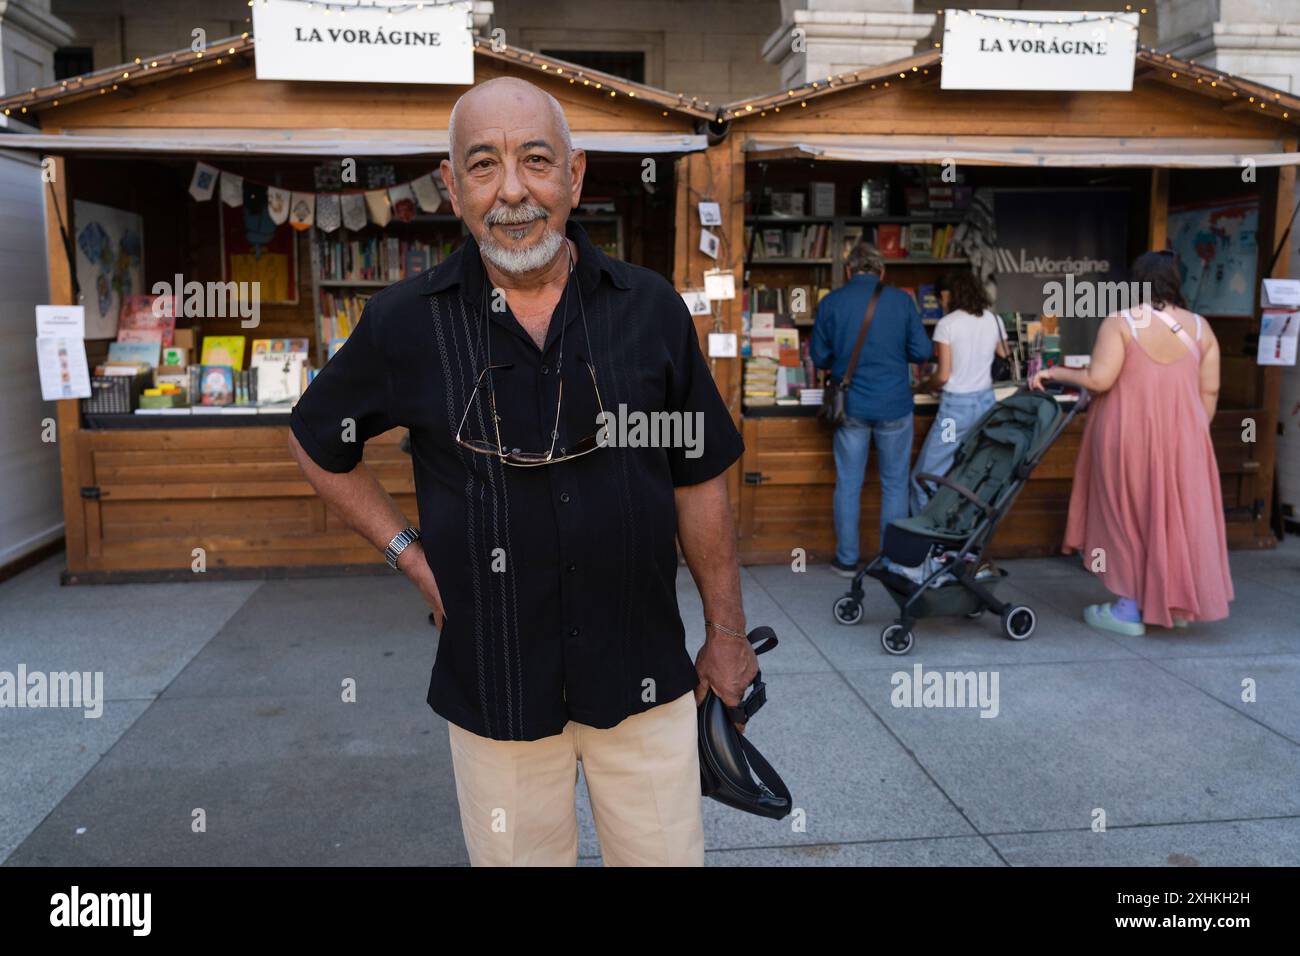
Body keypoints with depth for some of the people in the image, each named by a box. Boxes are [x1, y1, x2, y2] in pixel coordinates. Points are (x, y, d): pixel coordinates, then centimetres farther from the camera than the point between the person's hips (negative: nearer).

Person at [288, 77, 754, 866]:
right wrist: (411, 555, 1)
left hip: (644, 674, 1)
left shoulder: (651, 308, -4)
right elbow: (319, 445, 11)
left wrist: (727, 632, 6)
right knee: (518, 853, 17)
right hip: (493, 677, 0)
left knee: (668, 853, 16)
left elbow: (699, 480, 3)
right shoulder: (405, 322, -5)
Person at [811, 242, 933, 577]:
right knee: (895, 484, 10)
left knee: (848, 484, 9)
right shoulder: (901, 300, -3)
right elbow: (923, 352, -3)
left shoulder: (830, 302, -2)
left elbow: (819, 357, 4)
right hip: (894, 405, 0)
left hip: (851, 406, 1)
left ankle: (847, 560, 14)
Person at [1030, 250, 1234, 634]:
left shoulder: (1120, 322, -7)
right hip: (1181, 438, 4)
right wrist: (1195, 432, 15)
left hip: (1128, 435, -3)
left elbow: (1100, 380, -15)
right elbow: (1209, 392, 4)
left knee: (1127, 515, 6)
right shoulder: (1200, 327, 5)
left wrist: (1057, 373, -1)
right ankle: (1177, 605, 23)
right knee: (1177, 515, 14)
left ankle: (1129, 609, 10)